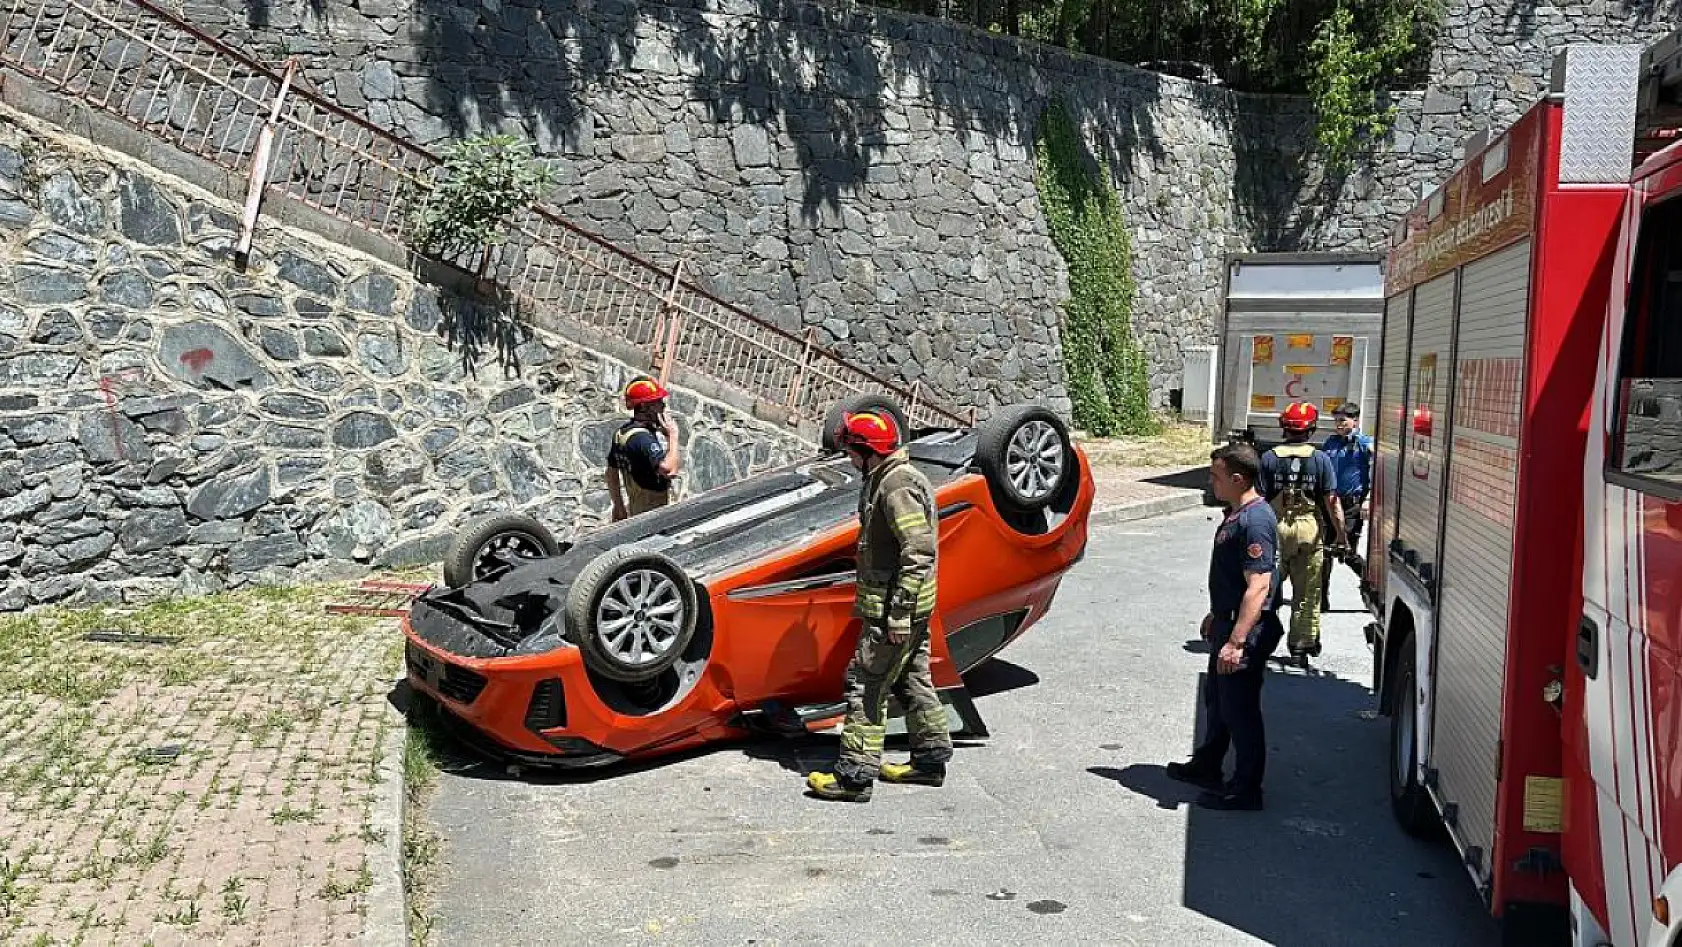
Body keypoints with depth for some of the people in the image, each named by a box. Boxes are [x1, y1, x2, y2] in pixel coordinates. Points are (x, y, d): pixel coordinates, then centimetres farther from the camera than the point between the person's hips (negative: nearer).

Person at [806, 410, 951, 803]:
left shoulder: (896, 485, -19)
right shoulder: (891, 478, 14)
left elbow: (919, 550, -26)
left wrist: (898, 612, -26)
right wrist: (869, 597, 26)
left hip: (894, 607, -11)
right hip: (913, 605, 11)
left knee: (866, 683, -7)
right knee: (911, 679, 18)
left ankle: (856, 773, -4)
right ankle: (930, 758, 28)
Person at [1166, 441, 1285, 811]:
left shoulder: (1255, 521, -24)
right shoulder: (1236, 513, 9)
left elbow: (1259, 586, -29)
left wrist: (1235, 642, -31)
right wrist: (1215, 615, 27)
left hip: (1246, 631, -10)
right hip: (1228, 624, 10)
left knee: (1240, 710, 1)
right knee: (1216, 698, 23)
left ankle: (1246, 790, 13)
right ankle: (1207, 766, 39)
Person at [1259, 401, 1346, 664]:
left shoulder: (1270, 457, -4)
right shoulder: (1320, 458, -3)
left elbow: (1260, 497, -6)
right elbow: (1331, 500, -5)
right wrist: (1340, 533, 2)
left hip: (1276, 529, 0)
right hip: (1309, 529, 0)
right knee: (1307, 593, 9)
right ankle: (1303, 644, 14)